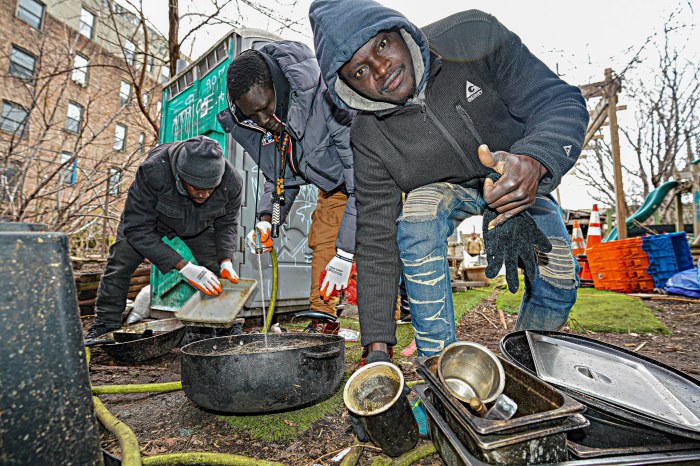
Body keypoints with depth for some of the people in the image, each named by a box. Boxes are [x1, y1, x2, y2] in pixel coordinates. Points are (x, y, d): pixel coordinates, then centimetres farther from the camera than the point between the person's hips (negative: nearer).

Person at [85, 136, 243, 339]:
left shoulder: (232, 182, -35)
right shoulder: (153, 171, -43)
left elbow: (226, 224, -15)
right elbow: (137, 228, -37)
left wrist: (226, 261, -31)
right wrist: (184, 267, -43)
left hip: (201, 223, 1)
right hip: (151, 215, -1)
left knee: (219, 270, -3)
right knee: (121, 260, -6)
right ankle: (107, 322, 16)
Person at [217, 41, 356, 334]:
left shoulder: (325, 98, -37)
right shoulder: (262, 123, -14)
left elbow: (363, 181, -35)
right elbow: (282, 178, 1)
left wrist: (345, 251, -34)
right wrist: (267, 218, -18)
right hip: (333, 184, 6)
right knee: (321, 245, -1)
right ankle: (322, 325, 11)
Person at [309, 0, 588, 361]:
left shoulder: (473, 36, -27)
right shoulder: (369, 138, -26)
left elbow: (562, 102, -25)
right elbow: (376, 240, -24)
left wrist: (533, 163, -51)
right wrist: (377, 347, -26)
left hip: (518, 173, 2)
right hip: (445, 188, -1)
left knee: (557, 285, -9)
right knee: (416, 221, -34)